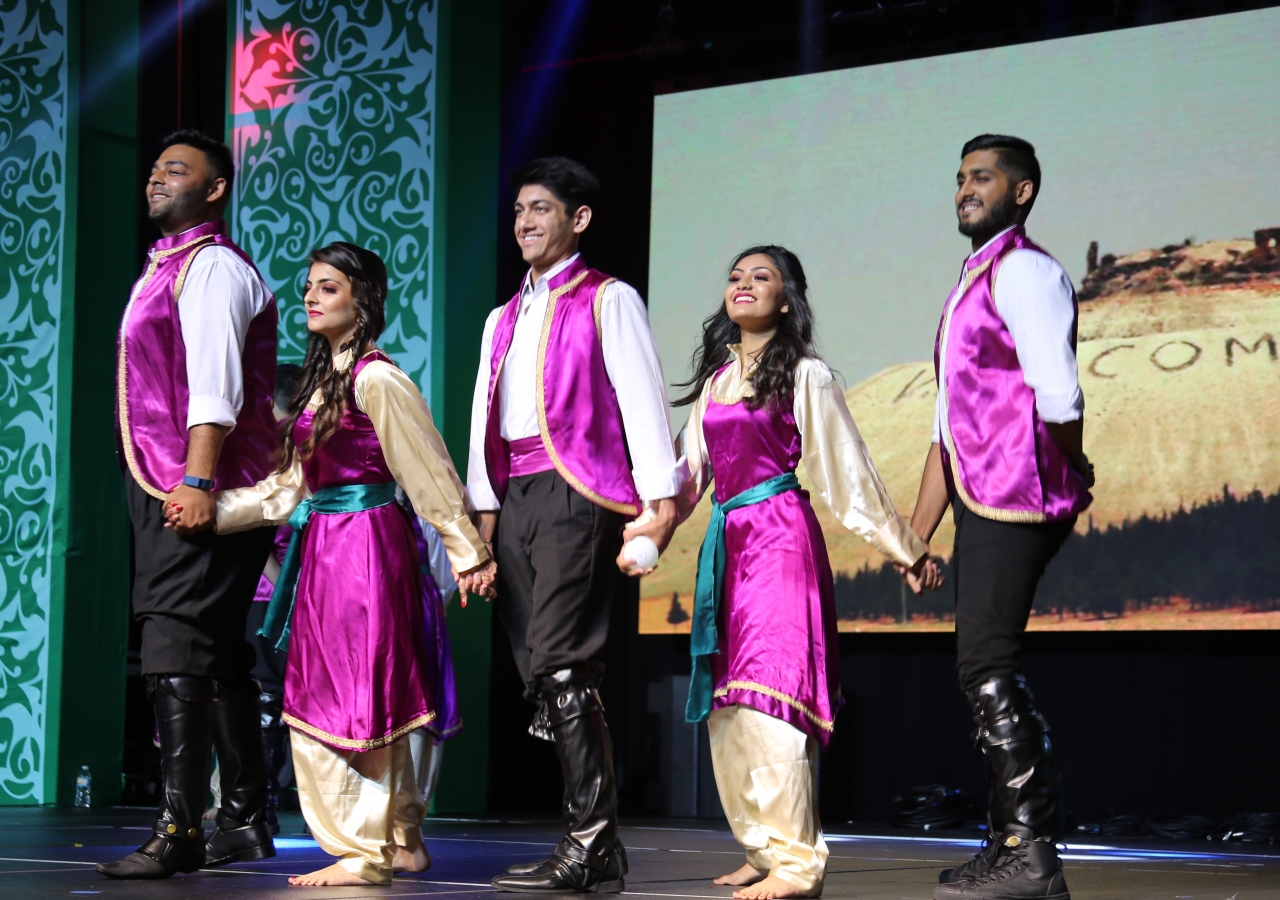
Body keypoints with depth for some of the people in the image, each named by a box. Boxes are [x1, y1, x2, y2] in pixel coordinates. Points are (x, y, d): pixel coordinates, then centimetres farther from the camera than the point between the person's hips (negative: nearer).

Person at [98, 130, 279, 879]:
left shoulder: (213, 265, -8)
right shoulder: (166, 268, 21)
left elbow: (215, 380, -19)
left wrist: (198, 481, -26)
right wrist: (181, 484, 16)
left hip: (196, 495, -10)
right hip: (164, 489, 10)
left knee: (177, 655, -14)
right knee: (220, 657, 12)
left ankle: (180, 831, -17)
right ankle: (246, 820, 19)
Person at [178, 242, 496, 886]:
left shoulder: (376, 380, -12)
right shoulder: (322, 376, 16)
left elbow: (430, 472, -10)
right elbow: (292, 485, 16)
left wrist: (468, 553, -8)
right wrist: (213, 511, 9)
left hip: (365, 544, -9)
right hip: (324, 545, 9)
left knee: (353, 697, -6)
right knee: (364, 699, 11)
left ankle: (365, 854, -1)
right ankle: (402, 843, 18)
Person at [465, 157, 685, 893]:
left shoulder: (607, 300, 2)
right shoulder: (505, 318, 23)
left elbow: (642, 399, -5)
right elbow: (486, 417, 20)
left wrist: (659, 500, -13)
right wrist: (483, 510, 11)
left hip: (577, 495, -7)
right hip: (516, 499, 7)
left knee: (560, 670, -16)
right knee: (539, 675, 3)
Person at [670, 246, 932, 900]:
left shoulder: (803, 375, -2)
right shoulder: (713, 379, 17)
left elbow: (847, 471, 1)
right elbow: (688, 474, 18)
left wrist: (905, 548, 2)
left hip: (780, 539, -7)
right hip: (726, 544, 7)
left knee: (766, 695, -15)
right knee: (726, 702, 8)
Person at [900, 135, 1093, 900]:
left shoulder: (1023, 269, -8)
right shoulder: (971, 287, 22)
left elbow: (1058, 397, -19)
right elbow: (949, 426, 23)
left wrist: (1072, 473, -1)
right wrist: (917, 534, 20)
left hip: (1016, 497, -10)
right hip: (982, 503, 10)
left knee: (988, 667, -13)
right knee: (992, 672, 10)